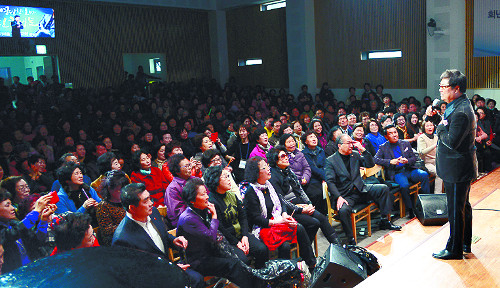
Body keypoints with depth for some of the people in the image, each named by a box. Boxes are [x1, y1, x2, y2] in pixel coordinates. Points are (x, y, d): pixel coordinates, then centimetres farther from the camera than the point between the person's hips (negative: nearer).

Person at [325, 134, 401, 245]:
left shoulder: (355, 154, 11)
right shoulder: (330, 161, -5)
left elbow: (370, 164, 7)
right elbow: (330, 181, -12)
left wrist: (362, 149, -6)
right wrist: (338, 197, -26)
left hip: (360, 189, 5)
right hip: (344, 195, -5)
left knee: (383, 188, -9)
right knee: (343, 210, -35)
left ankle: (384, 221, 4)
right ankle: (351, 240, -18)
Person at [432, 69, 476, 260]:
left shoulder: (461, 112, -24)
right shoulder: (460, 106, 9)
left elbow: (452, 142, -27)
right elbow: (449, 132, 17)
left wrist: (440, 128, -13)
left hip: (457, 169, -11)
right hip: (460, 167, 11)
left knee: (456, 210, 1)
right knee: (463, 207, 20)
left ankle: (454, 249, 13)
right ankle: (465, 244, 35)